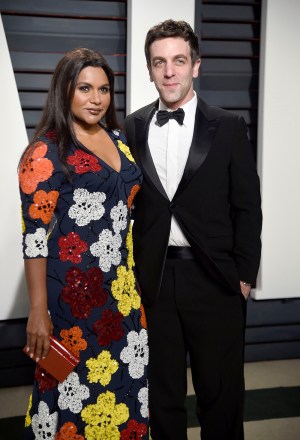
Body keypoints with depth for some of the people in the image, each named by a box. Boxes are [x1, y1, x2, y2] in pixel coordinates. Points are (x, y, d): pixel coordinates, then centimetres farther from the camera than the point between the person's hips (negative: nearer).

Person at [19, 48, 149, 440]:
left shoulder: (117, 138, 9)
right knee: (76, 381, 6)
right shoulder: (47, 152, -11)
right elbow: (34, 234, -14)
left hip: (120, 281, 6)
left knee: (126, 377, 14)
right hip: (71, 286, -6)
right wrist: (38, 311, -16)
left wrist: (130, 273, 14)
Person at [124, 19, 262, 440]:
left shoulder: (228, 127, -1)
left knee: (220, 390, 12)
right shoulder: (133, 128, 4)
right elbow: (127, 203, 7)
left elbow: (247, 207, -1)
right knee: (162, 390, 16)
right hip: (154, 279, 2)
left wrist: (244, 275, -4)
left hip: (214, 279, -1)